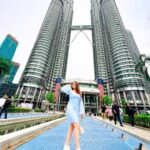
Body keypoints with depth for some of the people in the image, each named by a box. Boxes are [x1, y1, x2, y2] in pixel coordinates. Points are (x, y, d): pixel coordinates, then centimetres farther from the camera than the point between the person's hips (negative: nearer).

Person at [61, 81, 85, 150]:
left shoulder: (79, 94, 18)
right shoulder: (70, 91, 8)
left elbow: (81, 103, 15)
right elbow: (62, 89, -8)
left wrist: (82, 112, 7)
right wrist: (69, 85, 6)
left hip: (76, 111, 6)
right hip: (70, 109, -6)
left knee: (71, 128, 6)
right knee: (77, 127, -16)